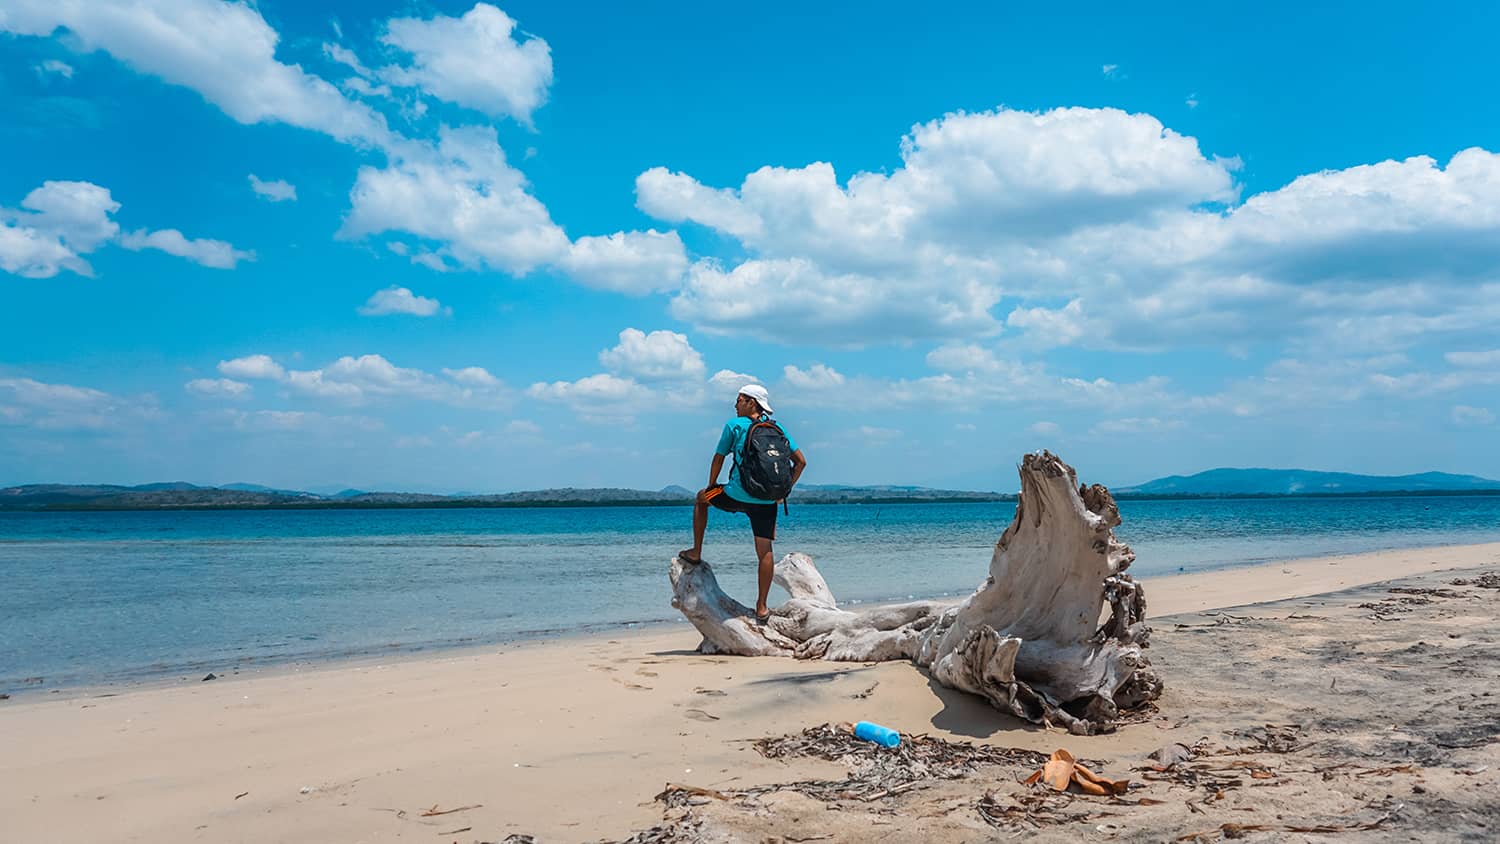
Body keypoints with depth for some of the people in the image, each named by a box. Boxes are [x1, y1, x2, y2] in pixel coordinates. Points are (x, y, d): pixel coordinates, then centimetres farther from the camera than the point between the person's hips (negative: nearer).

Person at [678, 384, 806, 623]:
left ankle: (696, 552, 29)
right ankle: (762, 607, 7)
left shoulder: (734, 425, -1)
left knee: (701, 498, 26)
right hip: (767, 502, 3)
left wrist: (711, 486, 19)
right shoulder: (778, 429, 10)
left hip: (737, 496, -3)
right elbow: (800, 461, 7)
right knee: (765, 551, 8)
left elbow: (718, 459, 5)